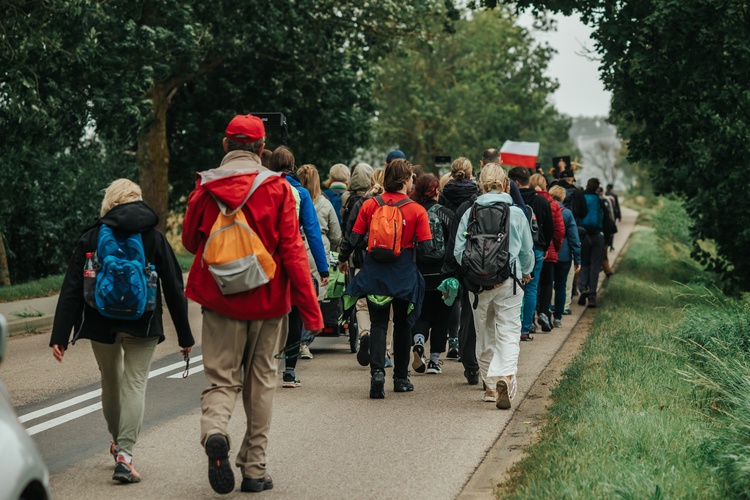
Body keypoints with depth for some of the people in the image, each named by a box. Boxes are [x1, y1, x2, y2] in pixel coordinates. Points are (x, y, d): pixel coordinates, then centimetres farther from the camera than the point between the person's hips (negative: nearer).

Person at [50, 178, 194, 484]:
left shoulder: (91, 239, -1)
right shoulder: (154, 239, 0)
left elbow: (71, 290, -5)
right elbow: (174, 289, 0)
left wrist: (59, 336, -5)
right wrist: (185, 335, 7)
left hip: (102, 324, 1)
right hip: (143, 326, -1)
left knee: (110, 383, 20)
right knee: (135, 385, 0)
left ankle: (117, 442, 39)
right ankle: (125, 454, -14)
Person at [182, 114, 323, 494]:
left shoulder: (205, 187, -2)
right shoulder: (277, 188, -6)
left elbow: (190, 242, 11)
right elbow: (292, 251, -9)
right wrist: (310, 310, -6)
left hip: (219, 299, 0)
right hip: (267, 301, 0)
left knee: (221, 378, 5)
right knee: (260, 382, 12)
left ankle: (214, 432, -26)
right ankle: (254, 469, 15)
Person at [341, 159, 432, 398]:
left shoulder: (370, 205, -4)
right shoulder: (417, 210, -9)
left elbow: (355, 239, -1)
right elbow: (425, 247, -9)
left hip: (375, 272, 1)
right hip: (404, 275, -1)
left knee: (378, 324, 4)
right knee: (402, 325, 15)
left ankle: (377, 371, -17)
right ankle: (401, 378, 22)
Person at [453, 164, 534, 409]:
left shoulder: (470, 214, 0)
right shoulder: (516, 214, 0)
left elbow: (459, 251, 2)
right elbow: (527, 251, 9)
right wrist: (526, 272, 30)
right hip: (508, 282, -2)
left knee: (484, 335, 14)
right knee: (508, 332, -5)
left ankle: (491, 386, 22)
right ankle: (506, 375, -29)